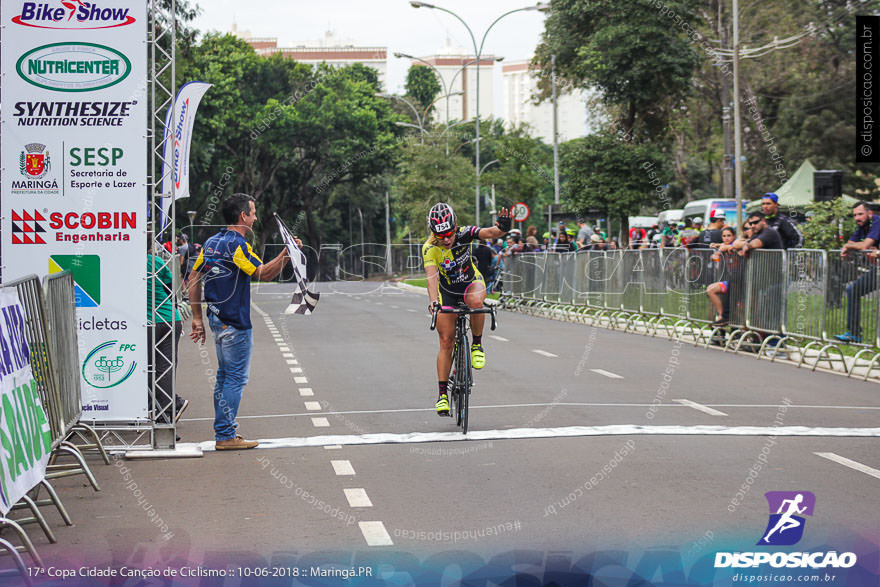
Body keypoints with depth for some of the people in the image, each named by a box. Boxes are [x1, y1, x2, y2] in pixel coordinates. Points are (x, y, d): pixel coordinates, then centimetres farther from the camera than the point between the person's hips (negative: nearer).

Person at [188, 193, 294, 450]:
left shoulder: (212, 242, 10)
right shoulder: (237, 245, -17)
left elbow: (194, 280, 12)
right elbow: (264, 273, -21)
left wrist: (197, 318, 14)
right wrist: (287, 253, -24)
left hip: (217, 319, 9)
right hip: (235, 323, -9)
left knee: (225, 376, 18)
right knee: (236, 378, -4)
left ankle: (223, 428, 24)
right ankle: (225, 436, -3)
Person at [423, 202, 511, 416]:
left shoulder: (464, 233, -25)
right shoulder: (429, 248, -26)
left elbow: (491, 233, -37)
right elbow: (431, 276, -39)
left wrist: (502, 228, -60)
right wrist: (433, 301, -54)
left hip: (472, 282, 0)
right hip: (447, 292, 0)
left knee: (475, 301, -38)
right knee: (446, 342, -4)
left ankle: (477, 345, -13)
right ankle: (442, 393, 6)